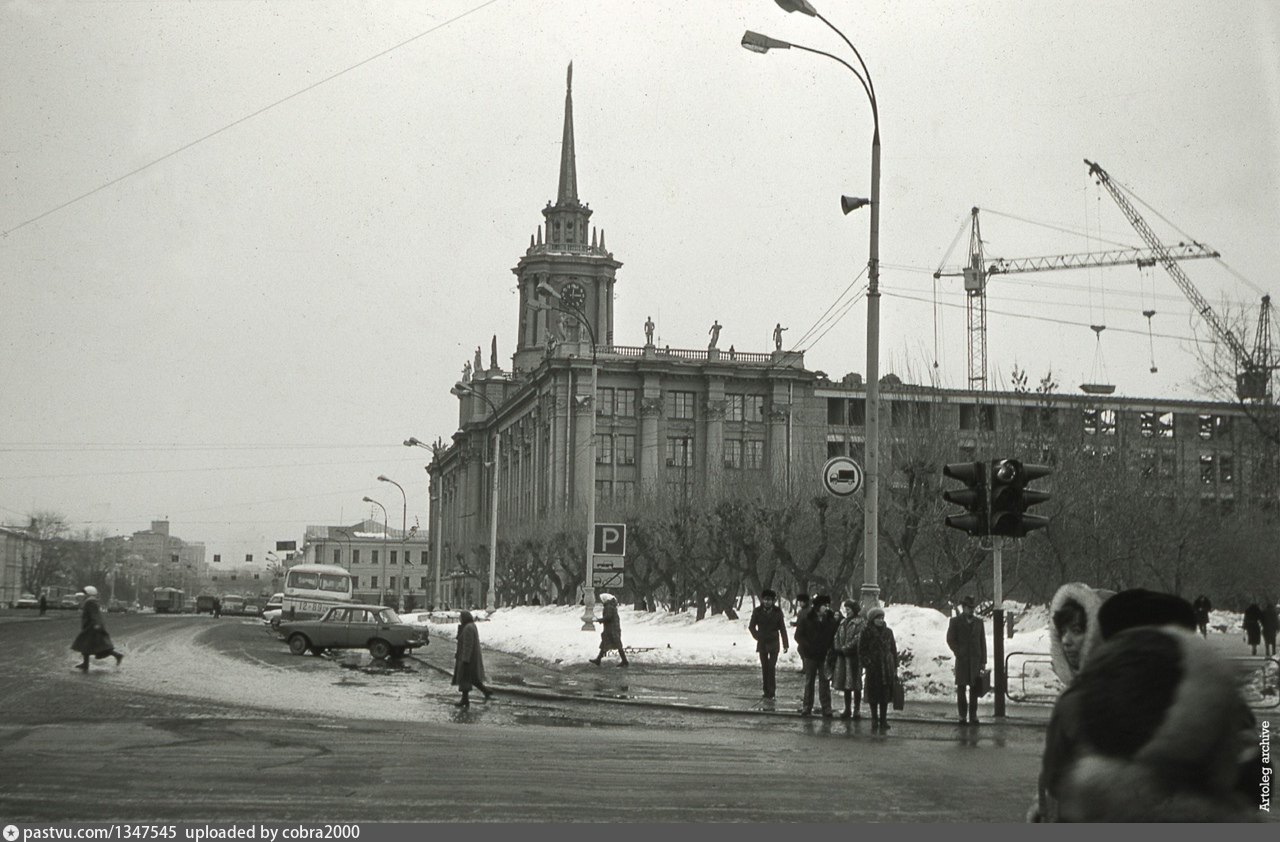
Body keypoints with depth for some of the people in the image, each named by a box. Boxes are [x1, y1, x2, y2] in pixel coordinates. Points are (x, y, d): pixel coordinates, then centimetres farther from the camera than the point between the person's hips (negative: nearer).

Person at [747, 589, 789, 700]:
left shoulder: (777, 611, -5)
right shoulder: (757, 611, -3)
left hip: (774, 643, -2)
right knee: (764, 667, 4)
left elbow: (782, 628, -1)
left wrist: (785, 644, -1)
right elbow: (751, 626, 8)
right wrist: (758, 637, 0)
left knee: (772, 667, -9)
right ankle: (766, 690, 11)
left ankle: (772, 691, -5)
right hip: (762, 644, 2)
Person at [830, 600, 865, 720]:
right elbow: (837, 638, 15)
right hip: (842, 656, 6)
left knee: (855, 684, -3)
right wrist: (837, 648, -3)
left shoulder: (860, 623, -4)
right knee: (845, 684, 8)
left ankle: (857, 710, 3)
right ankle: (847, 710, 15)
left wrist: (845, 648, -15)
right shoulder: (842, 623, 16)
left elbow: (858, 639, -13)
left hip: (854, 656, -6)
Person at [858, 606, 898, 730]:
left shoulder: (888, 632, 10)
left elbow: (893, 650, 14)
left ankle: (883, 720, 10)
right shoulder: (866, 633, -1)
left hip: (887, 668, 3)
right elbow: (861, 651, 0)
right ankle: (874, 719, 14)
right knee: (874, 694, 2)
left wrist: (895, 667, 10)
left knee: (885, 695, 2)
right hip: (873, 668, -3)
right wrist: (867, 663, -13)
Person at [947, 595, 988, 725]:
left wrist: (983, 661, 5)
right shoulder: (955, 621, 3)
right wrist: (959, 654, -8)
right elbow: (950, 640, 0)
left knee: (974, 688, 2)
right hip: (962, 660, -3)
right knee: (961, 688, -2)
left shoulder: (978, 622, 11)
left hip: (976, 660, 3)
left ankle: (973, 715, 7)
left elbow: (982, 642, 11)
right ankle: (963, 716, 2)